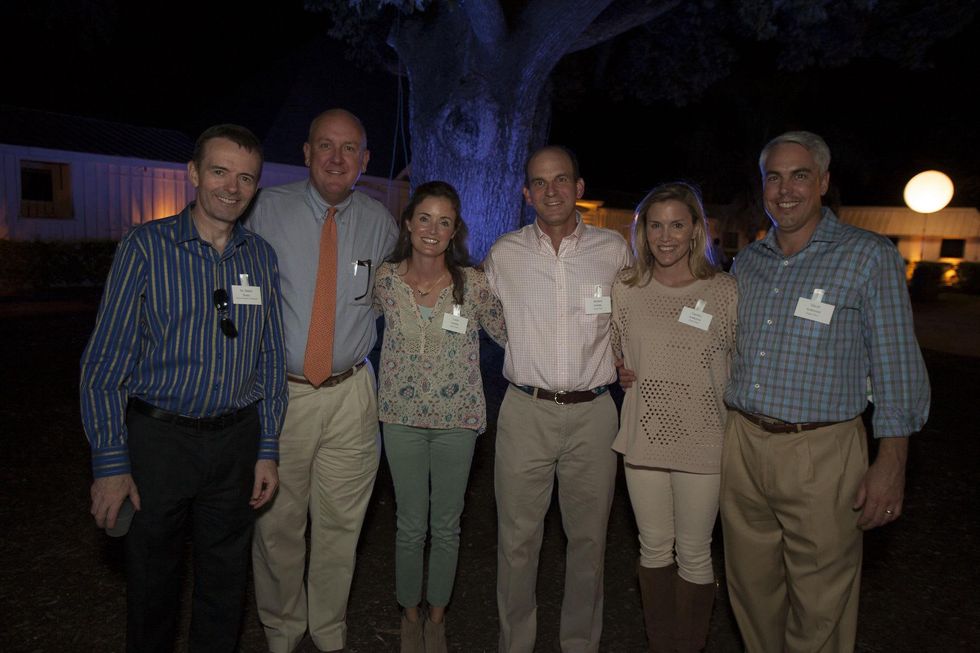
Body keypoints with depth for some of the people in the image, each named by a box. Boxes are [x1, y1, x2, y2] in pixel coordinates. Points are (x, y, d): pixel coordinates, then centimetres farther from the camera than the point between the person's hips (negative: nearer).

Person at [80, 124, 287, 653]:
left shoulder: (261, 257, 3)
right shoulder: (146, 246, -7)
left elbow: (271, 360, 6)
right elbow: (105, 362, -7)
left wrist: (267, 450, 4)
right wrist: (110, 464, -10)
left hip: (236, 438, 3)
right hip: (159, 436, -2)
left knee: (225, 574, 16)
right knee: (150, 575, 15)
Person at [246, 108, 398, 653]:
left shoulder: (379, 222, 4)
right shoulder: (269, 209, -2)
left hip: (351, 396, 1)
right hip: (279, 391, -1)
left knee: (340, 526, 11)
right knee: (278, 524, 10)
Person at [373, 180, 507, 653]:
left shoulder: (473, 284, -10)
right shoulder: (386, 279, -6)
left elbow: (507, 333, 1)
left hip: (457, 419, 0)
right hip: (403, 417, 1)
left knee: (447, 525, 14)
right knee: (411, 525, 13)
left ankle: (437, 614, 38)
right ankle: (410, 613, 37)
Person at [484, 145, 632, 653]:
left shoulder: (614, 250, 3)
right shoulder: (503, 254, 2)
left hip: (593, 413, 1)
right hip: (526, 411, 0)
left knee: (589, 539, 12)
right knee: (518, 538, 7)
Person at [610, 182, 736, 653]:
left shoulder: (725, 291, -6)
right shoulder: (626, 290, 0)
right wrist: (636, 379, 0)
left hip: (702, 441, -2)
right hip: (643, 437, 2)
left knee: (694, 553, 10)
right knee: (654, 547, 15)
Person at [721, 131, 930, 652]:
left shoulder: (870, 257, -5)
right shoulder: (746, 261, 10)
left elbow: (896, 368, -6)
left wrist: (891, 464, -10)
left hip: (820, 453, -4)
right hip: (743, 445, 5)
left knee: (819, 606, 7)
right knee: (751, 588, 17)